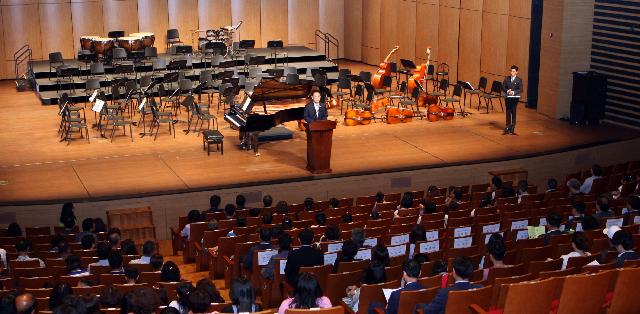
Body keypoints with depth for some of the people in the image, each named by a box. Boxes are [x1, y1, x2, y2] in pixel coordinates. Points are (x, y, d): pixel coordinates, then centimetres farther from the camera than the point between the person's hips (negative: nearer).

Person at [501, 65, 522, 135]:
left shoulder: (519, 80, 0)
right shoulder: (507, 78, 9)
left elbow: (520, 89, -6)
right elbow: (503, 87, 7)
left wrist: (513, 92, -19)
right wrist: (507, 91, -12)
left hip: (515, 98, -2)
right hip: (508, 98, 2)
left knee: (513, 113, 0)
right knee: (508, 113, 4)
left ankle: (512, 129, 5)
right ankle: (507, 128, 9)